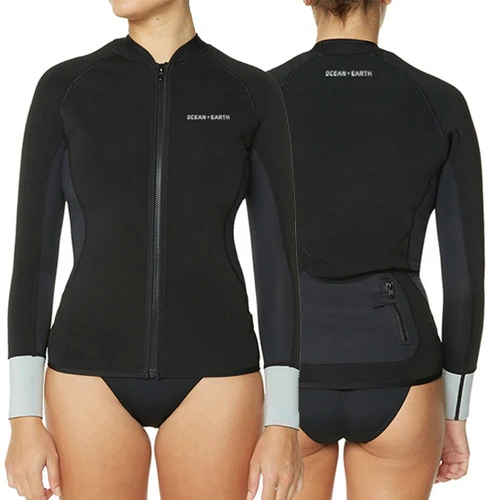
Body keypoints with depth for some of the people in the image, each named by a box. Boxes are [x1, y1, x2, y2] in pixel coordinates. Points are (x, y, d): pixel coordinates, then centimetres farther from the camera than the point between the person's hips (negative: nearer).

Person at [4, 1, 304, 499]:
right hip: (96, 374, 0)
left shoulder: (253, 94, 3)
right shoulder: (63, 89, 3)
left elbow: (277, 258, 1)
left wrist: (283, 422, -3)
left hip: (211, 375, 0)